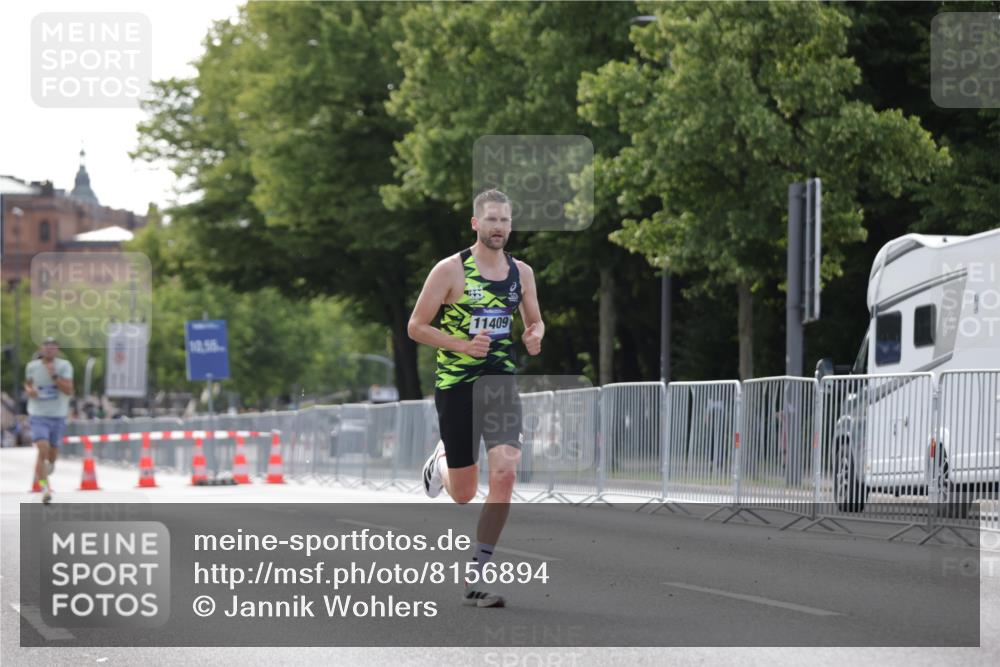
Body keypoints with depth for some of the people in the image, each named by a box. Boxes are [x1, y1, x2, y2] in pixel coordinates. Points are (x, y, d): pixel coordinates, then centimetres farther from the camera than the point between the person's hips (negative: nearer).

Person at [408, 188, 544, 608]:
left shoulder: (521, 272, 6)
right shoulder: (450, 270, -8)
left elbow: (535, 322, 20)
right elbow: (416, 326, -5)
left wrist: (535, 337, -4)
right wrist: (463, 345, -19)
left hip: (501, 384, 3)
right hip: (456, 385, -3)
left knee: (505, 475, -17)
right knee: (463, 493, 6)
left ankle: (476, 580, -8)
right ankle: (441, 460, 46)